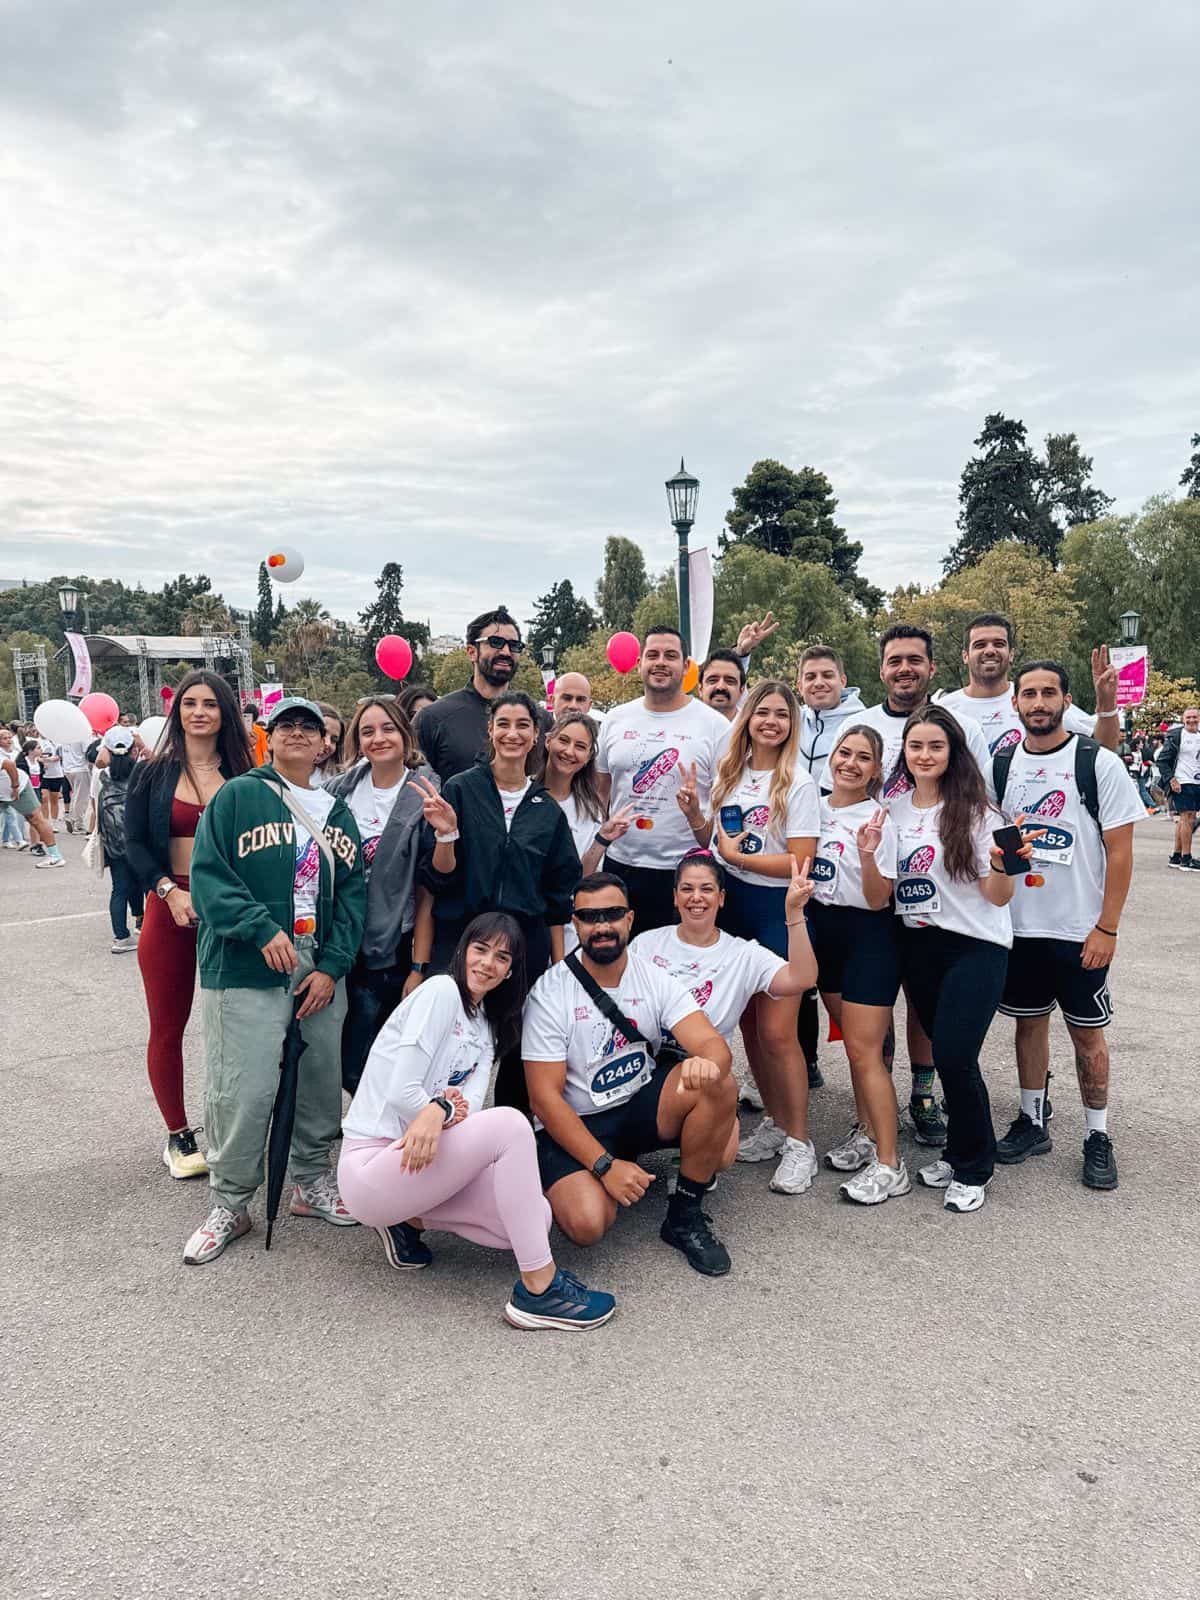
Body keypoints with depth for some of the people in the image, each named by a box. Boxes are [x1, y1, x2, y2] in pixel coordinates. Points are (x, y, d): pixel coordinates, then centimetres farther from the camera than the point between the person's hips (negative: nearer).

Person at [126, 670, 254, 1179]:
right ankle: (177, 1135, 21)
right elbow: (134, 843, 1)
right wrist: (171, 891, -14)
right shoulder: (152, 774, 3)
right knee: (167, 1027, 7)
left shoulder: (244, 775, 3)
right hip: (169, 909, 0)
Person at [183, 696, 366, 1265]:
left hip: (322, 972, 5)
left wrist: (332, 966, -2)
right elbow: (208, 876, -7)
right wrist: (263, 929, -20)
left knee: (322, 1079, 11)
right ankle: (229, 1203, 13)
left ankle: (312, 1181, 30)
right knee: (244, 1089, -6)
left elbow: (352, 894, 10)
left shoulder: (338, 813, 14)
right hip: (247, 969, -5)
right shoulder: (237, 796, 0)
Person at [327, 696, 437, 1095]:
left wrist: (419, 968, -9)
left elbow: (427, 892, -7)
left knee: (355, 1069, -2)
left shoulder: (424, 799, -7)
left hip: (388, 954, -4)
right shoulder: (340, 790, 4)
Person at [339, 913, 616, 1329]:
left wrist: (441, 1109, -26)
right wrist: (446, 1111, -10)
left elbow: (469, 1105, -5)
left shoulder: (488, 1027, 15)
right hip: (369, 1166, -8)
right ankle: (538, 1290, -22)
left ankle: (408, 1218, 11)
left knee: (535, 1217, -10)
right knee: (509, 1124, -28)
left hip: (424, 1158, 8)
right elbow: (400, 1091, -18)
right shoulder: (442, 991, -9)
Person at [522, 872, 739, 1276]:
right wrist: (605, 1165, -24)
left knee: (718, 1086, -25)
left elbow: (713, 1044, -17)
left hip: (642, 1106, 4)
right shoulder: (549, 995, -14)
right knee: (587, 1222, -30)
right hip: (576, 1125, -3)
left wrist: (707, 1062, -44)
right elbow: (545, 1098, -15)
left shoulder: (655, 978, -5)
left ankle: (685, 1216, -6)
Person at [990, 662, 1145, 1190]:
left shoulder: (1099, 763, -8)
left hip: (1080, 930, -3)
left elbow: (1119, 851, -8)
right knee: (1029, 1022, 13)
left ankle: (1097, 1136, 20)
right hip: (1018, 926, 3)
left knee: (1087, 1031, 6)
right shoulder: (999, 765, 3)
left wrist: (1106, 928, -12)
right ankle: (1032, 1123, 27)